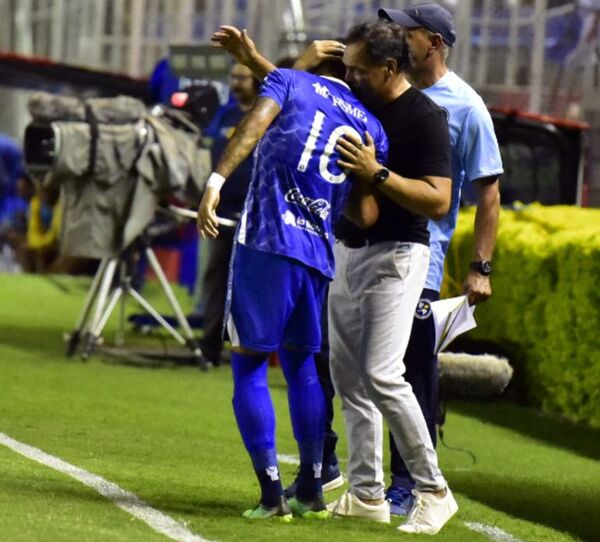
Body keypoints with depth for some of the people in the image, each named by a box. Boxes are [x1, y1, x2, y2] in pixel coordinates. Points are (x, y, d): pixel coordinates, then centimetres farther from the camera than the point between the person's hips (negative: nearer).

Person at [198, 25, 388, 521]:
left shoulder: (289, 81, 10)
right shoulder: (370, 128, 19)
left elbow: (255, 126, -11)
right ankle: (311, 491, 23)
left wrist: (216, 181, -20)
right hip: (318, 253, 5)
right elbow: (366, 215, 12)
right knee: (301, 367, 20)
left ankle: (271, 494, -5)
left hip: (268, 242, -4)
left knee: (250, 367, 1)